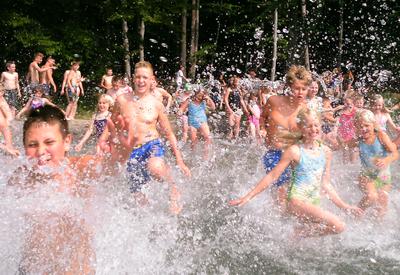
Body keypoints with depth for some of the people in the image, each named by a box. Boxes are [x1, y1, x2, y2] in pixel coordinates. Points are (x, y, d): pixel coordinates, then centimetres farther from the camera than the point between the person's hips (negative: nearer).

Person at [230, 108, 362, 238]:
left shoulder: (325, 151, 8)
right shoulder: (295, 151, -8)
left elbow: (325, 184, 16)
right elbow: (272, 176, -6)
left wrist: (344, 206, 16)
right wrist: (248, 197, -10)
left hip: (315, 203, 7)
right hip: (297, 200, -6)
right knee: (338, 226, -17)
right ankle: (297, 233, -5)